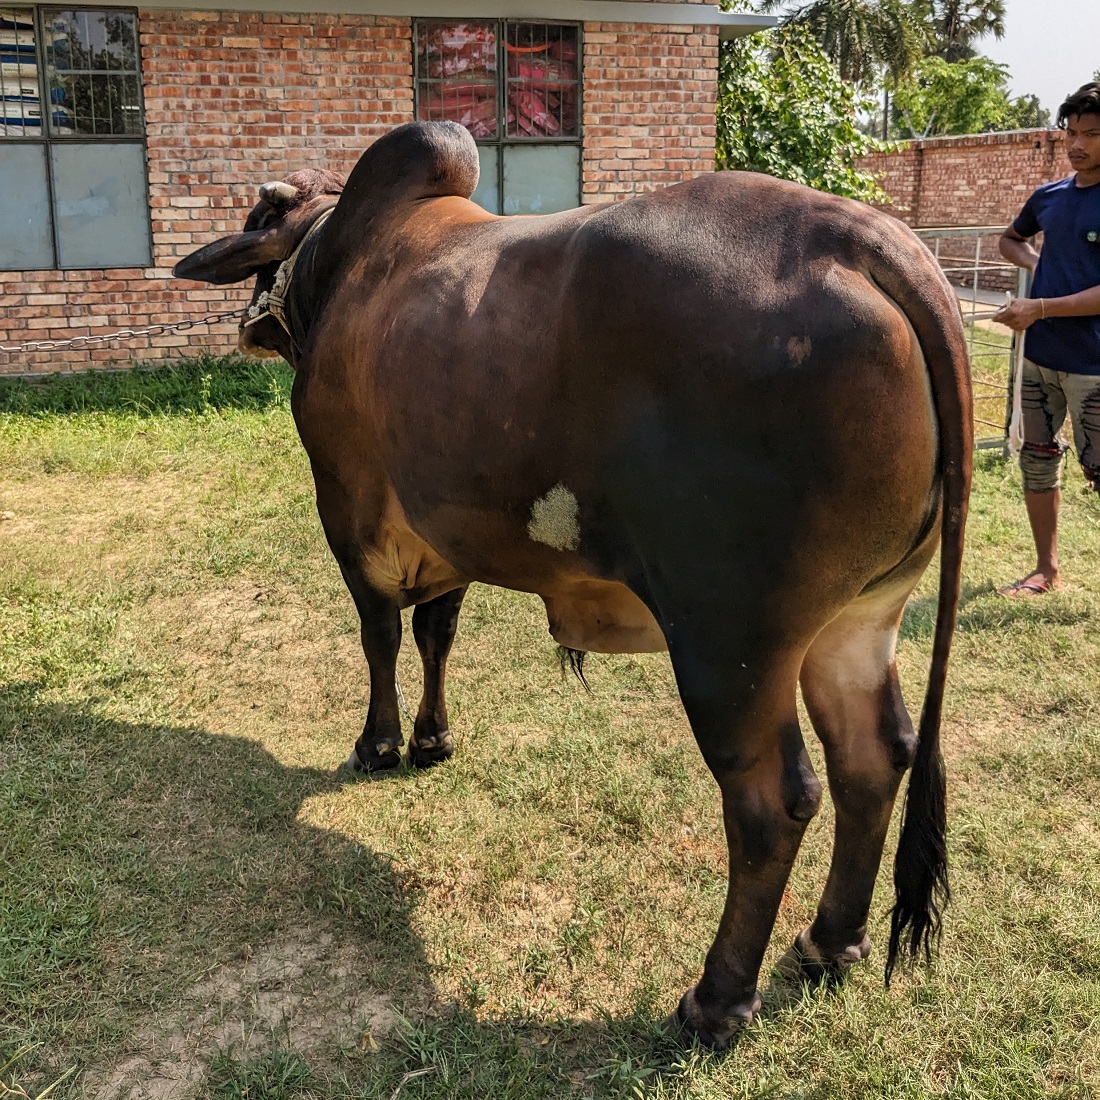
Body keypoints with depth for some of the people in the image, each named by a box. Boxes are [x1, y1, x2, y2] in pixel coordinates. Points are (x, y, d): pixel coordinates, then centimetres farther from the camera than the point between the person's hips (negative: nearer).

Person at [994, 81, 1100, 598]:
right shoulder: (1049, 196, 8)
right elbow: (1009, 238, 28)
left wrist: (1041, 309, -21)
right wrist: (1035, 261, 8)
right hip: (1039, 356, 7)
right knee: (1037, 460, 12)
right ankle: (1047, 570, 25)